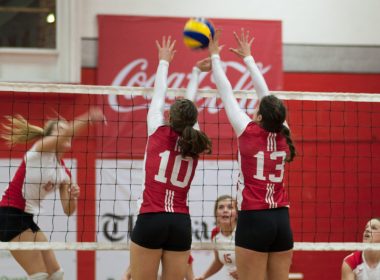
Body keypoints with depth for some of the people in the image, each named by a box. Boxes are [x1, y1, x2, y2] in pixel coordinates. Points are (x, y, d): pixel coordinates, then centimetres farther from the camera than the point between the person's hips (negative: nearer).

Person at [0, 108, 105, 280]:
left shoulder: (64, 173, 13)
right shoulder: (40, 149, -8)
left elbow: (68, 210, 10)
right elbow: (65, 133, -30)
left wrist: (73, 197, -11)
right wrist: (88, 117, -43)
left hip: (26, 218, 9)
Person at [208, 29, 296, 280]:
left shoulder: (249, 133, -8)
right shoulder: (282, 135, 4)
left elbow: (226, 93, 2)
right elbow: (265, 93, 15)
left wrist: (215, 56, 15)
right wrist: (247, 57, 26)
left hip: (254, 220, -5)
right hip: (282, 221, 5)